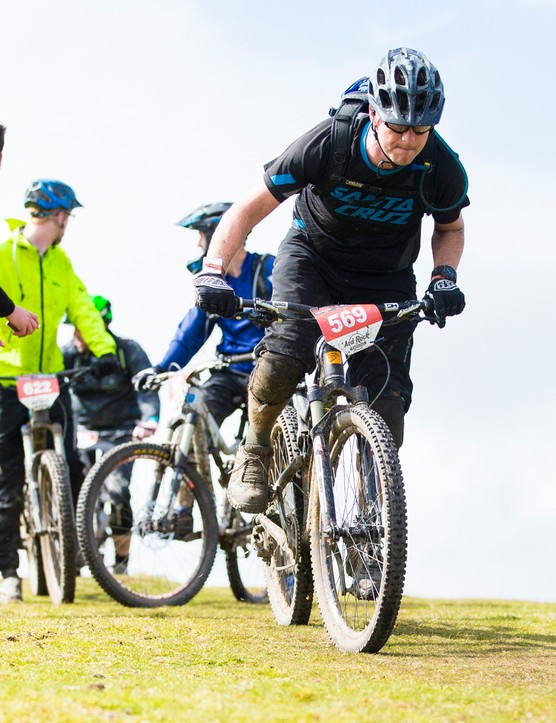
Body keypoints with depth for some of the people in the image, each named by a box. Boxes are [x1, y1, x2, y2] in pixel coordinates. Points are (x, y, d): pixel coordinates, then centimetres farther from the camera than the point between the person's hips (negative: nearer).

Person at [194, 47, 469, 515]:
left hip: (386, 282, 2)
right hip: (313, 257, -2)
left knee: (386, 405, -13)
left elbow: (450, 228, 4)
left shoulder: (442, 169, -20)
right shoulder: (328, 144, -27)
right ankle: (255, 452, -1)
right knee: (284, 360, -30)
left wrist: (444, 276, -17)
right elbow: (248, 210, -21)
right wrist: (213, 271, -36)